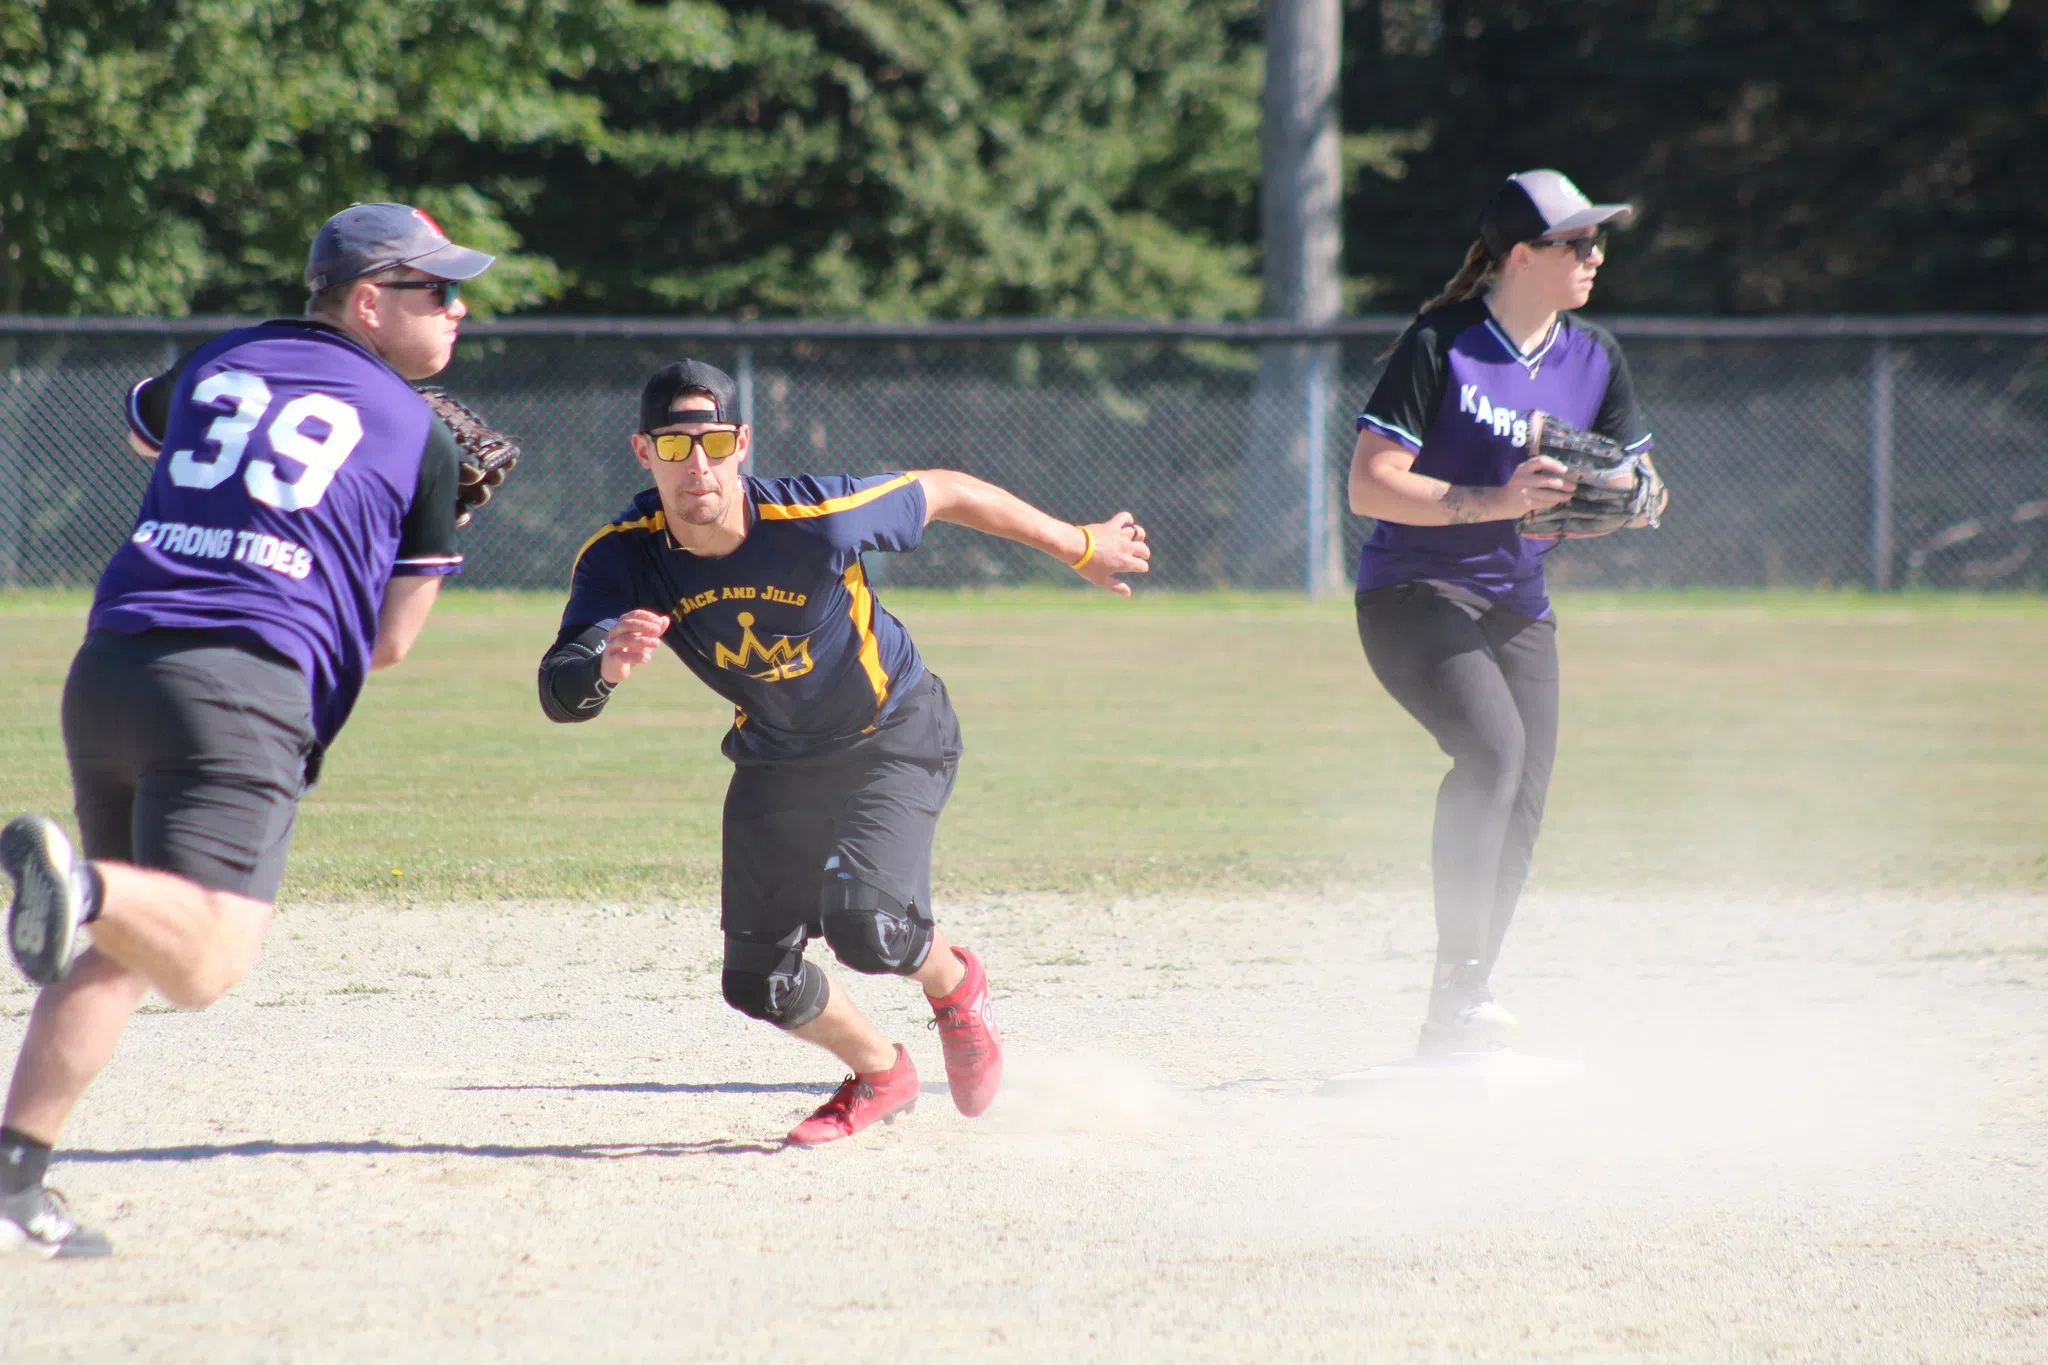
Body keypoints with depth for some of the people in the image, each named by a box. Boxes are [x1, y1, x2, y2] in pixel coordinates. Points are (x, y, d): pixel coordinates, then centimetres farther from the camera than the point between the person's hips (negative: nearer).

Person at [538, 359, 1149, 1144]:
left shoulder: (817, 520, -32)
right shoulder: (622, 557, -23)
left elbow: (943, 492, -15)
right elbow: (559, 692, -33)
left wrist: (1079, 548, -2)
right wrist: (604, 668, -59)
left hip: (895, 736, -4)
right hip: (774, 764, 4)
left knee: (866, 926, -25)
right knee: (758, 981, 4)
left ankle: (953, 986, 12)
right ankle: (880, 1075, 36)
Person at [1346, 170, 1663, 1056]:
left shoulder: (1594, 359, 6)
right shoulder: (1440, 344, -13)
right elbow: (1370, 485, -17)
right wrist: (1492, 502, -28)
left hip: (1516, 607, 7)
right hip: (1414, 593, -7)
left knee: (1521, 803, -1)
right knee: (1493, 744, -29)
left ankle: (1456, 1027, 10)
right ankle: (1462, 986, -29)